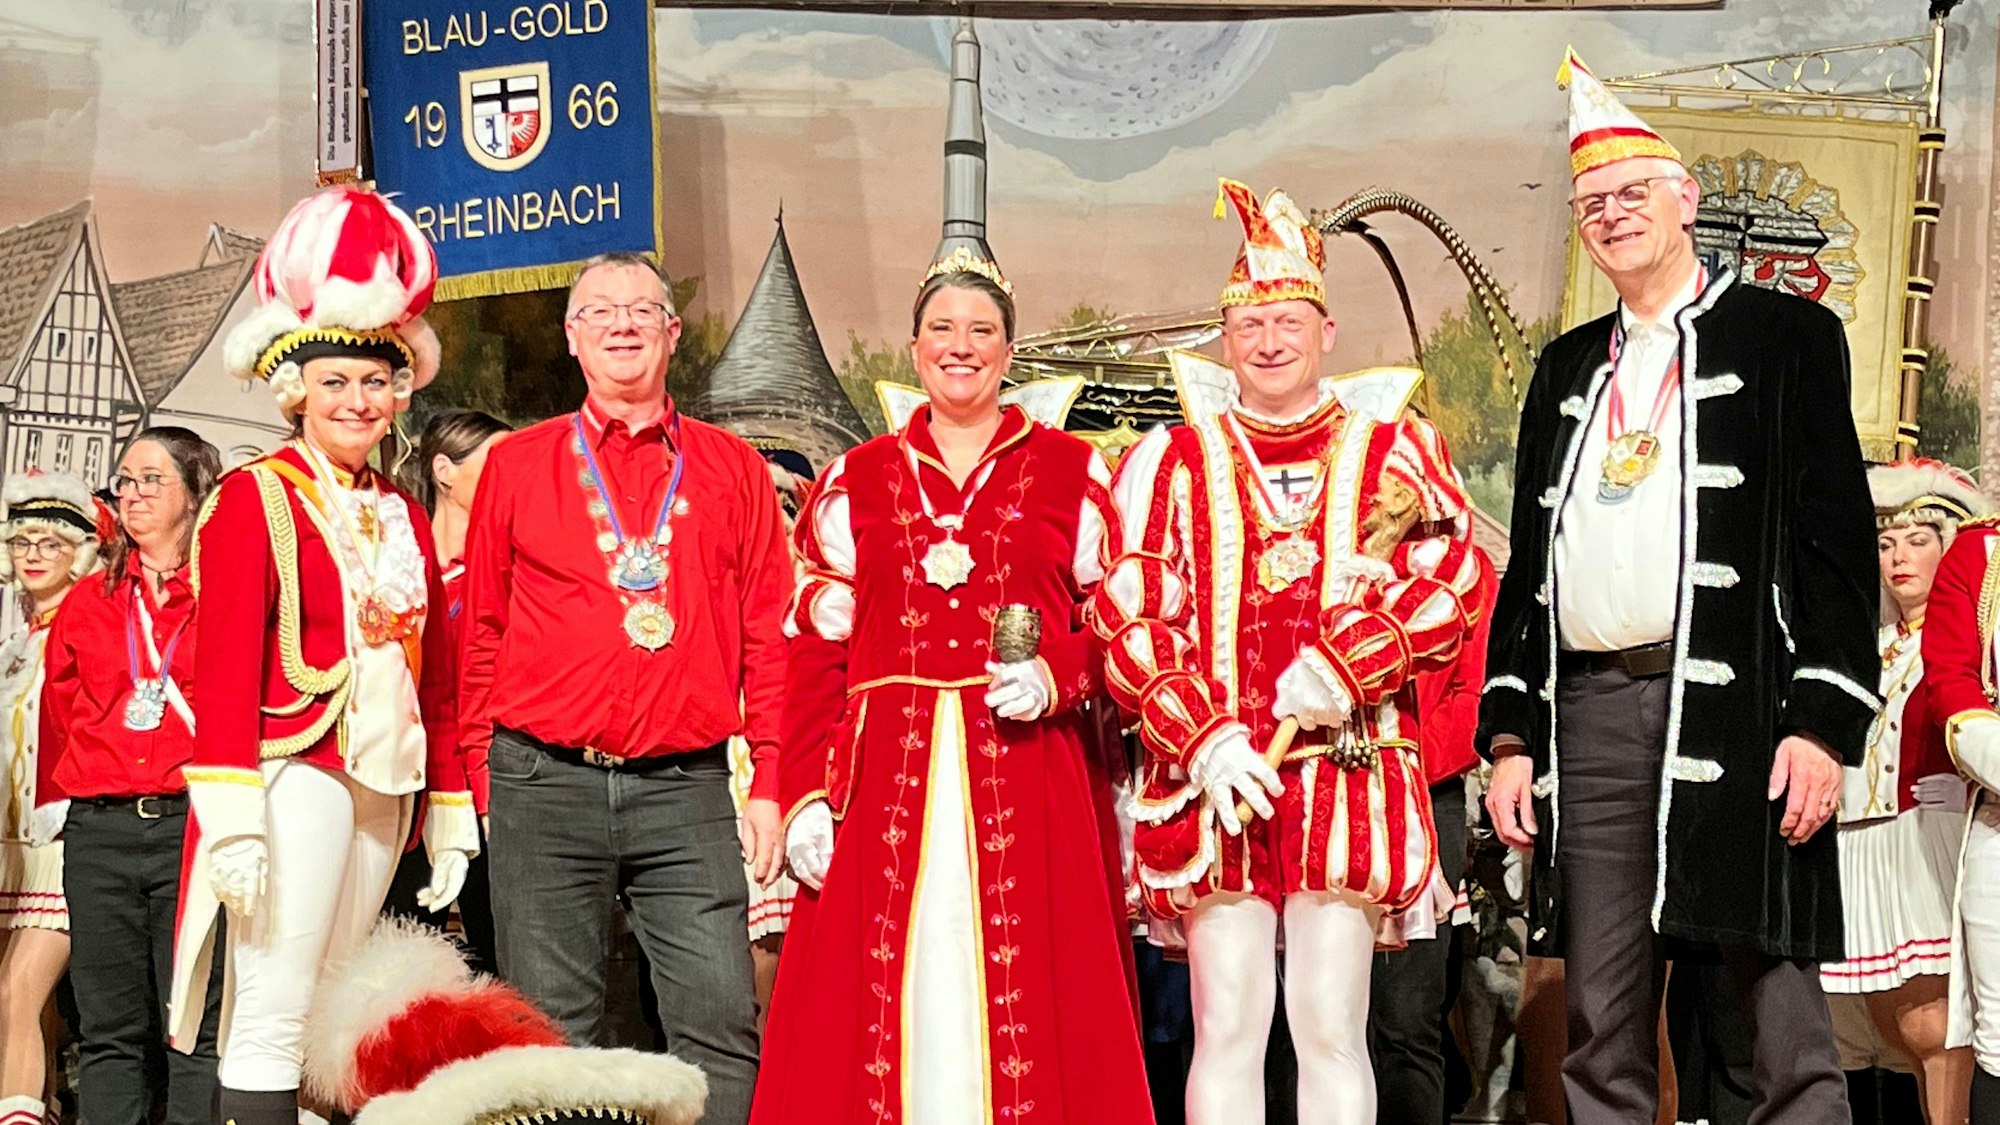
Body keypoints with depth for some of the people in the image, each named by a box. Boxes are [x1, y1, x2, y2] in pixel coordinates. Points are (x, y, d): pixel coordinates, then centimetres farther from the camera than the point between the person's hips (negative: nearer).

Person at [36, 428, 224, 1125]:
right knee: (109, 1030, 5)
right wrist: (55, 804, 9)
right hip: (99, 832, 4)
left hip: (195, 825, -3)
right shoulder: (87, 602, 15)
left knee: (198, 1026, -3)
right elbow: (59, 714, 16)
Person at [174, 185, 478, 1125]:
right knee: (272, 1027, -9)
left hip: (383, 789, 6)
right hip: (295, 774, -6)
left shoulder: (404, 517, 16)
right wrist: (234, 819, -18)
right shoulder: (255, 496, -2)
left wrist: (448, 818, 14)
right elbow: (226, 662, -10)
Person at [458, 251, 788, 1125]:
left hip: (687, 789, 0)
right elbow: (482, 633, 12)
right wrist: (488, 774, 6)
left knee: (722, 1025, -5)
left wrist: (768, 784, 2)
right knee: (554, 1036, 3)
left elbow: (766, 638, 8)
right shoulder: (516, 465, 10)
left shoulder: (732, 469, 10)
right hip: (545, 784, 0)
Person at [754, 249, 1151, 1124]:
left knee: (1025, 1010, -4)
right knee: (896, 1010, -1)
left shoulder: (1072, 475, 9)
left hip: (1030, 778, -1)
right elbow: (815, 652, 8)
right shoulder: (855, 481, 12)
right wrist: (807, 798, -1)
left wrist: (1056, 674, -12)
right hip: (888, 778, 1)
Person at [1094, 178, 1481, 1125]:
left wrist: (1346, 663, -14)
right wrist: (1204, 739, -9)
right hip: (1213, 776, 0)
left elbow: (1451, 587, 2)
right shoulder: (1172, 461, 12)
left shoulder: (1396, 450, 12)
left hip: (1349, 770, 0)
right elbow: (1128, 621, 3)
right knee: (1228, 1023, -1)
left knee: (1331, 1023, -2)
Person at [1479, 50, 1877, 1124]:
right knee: (1602, 1039, 6)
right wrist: (1511, 735, 11)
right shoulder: (1569, 366, 20)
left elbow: (1837, 535, -1)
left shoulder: (1786, 336, 6)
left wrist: (1822, 721, -11)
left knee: (1783, 1019, -3)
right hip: (1591, 712, 5)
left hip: (1734, 708, -4)